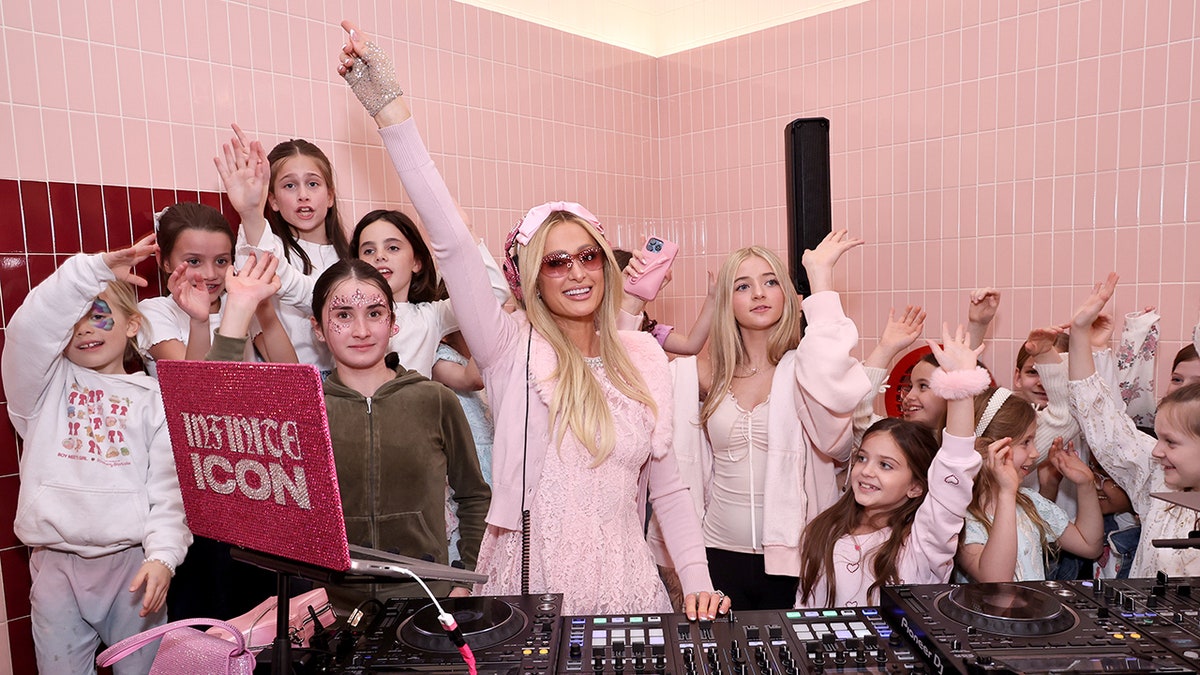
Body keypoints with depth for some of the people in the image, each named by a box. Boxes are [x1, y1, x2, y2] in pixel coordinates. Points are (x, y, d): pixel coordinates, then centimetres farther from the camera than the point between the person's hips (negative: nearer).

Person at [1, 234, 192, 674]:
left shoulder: (152, 397, 2)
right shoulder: (46, 386, 6)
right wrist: (93, 269, -23)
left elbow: (168, 488, -5)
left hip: (132, 560, -1)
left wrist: (162, 556, -17)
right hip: (55, 564, 1)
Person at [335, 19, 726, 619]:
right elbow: (450, 240, -18)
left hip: (627, 593, 3)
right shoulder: (512, 350, -7)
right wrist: (389, 108, -21)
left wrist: (699, 585, -1)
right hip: (528, 597, -2)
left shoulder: (643, 356, 1)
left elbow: (667, 487, 7)